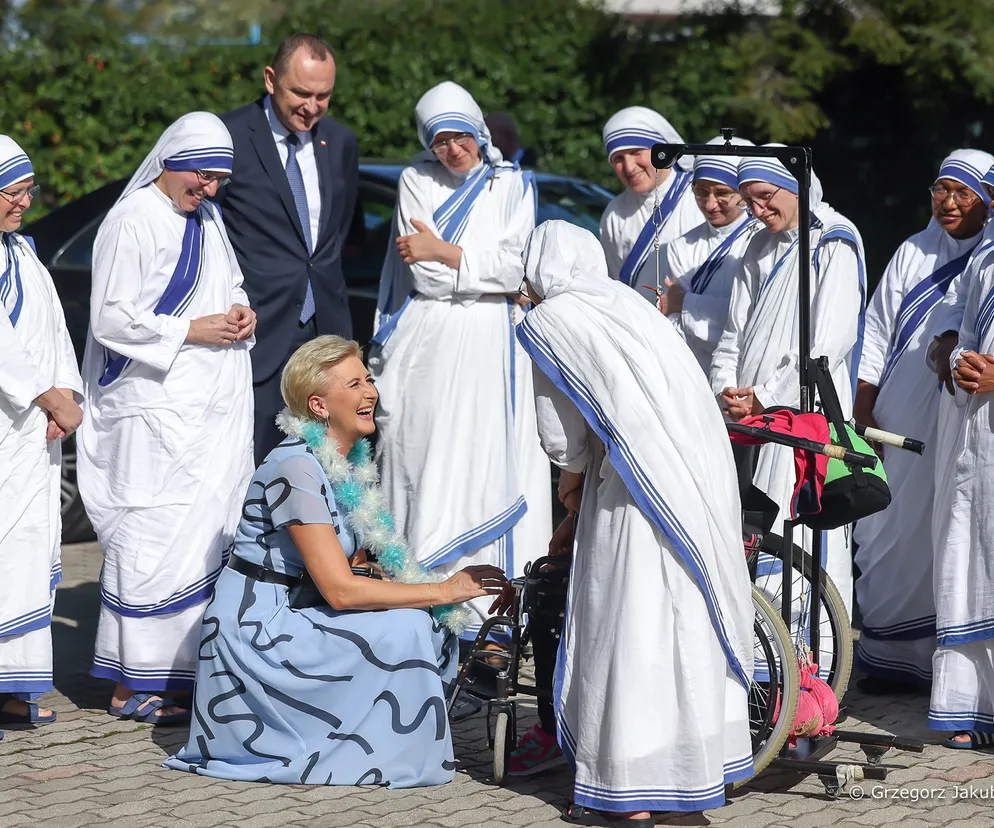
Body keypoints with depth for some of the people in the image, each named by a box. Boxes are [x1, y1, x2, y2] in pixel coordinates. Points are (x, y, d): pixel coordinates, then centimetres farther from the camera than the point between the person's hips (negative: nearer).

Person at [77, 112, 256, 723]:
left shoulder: (208, 217, 16)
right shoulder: (134, 222, -11)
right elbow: (111, 319, -14)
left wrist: (242, 310, 6)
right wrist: (192, 331, -16)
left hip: (215, 408, 9)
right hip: (155, 414, -9)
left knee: (210, 531, 8)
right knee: (154, 538, -9)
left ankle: (190, 665, 16)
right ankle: (134, 687, -5)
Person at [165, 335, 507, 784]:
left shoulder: (353, 460, 6)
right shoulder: (297, 467, -22)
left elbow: (355, 566, 8)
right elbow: (339, 589, -25)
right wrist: (443, 591, -20)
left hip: (294, 615, 9)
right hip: (256, 626, -9)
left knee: (434, 625, -2)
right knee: (405, 630, -20)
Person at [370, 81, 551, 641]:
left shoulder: (514, 186, 10)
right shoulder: (417, 181, 7)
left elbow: (514, 265, -4)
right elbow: (423, 275, -3)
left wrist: (441, 251, -8)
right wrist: (498, 281, -2)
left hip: (491, 350, 0)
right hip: (428, 348, 0)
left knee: (489, 465, -4)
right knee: (424, 465, -4)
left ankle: (490, 606, -3)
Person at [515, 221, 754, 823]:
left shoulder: (548, 322, 1)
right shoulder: (627, 301, 19)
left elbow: (560, 436, 2)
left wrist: (572, 473, 24)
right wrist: (588, 471, 28)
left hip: (641, 486, -7)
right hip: (708, 475, 7)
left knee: (630, 621, -1)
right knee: (692, 615, 16)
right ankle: (706, 762, 25)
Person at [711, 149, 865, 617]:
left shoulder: (834, 243, -4)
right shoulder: (761, 248, 18)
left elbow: (830, 340, -12)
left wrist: (766, 397, -13)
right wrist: (726, 388, -2)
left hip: (805, 410, -7)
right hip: (751, 415, 7)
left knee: (799, 537, -11)